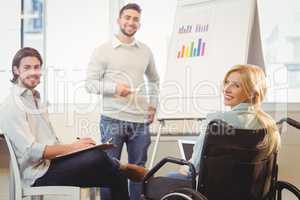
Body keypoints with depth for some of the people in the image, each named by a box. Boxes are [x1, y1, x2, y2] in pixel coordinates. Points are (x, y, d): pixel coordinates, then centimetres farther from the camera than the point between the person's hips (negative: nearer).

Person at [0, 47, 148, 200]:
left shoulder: (35, 99, 19)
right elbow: (32, 151, -19)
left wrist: (74, 146, 1)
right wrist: (72, 147, -15)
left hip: (51, 161, 9)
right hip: (40, 175, -9)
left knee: (116, 176, -7)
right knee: (97, 158, -27)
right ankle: (122, 169, 2)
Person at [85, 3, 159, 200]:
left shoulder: (146, 51, 10)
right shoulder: (103, 50, -2)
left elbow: (154, 80, 24)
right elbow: (90, 83, -5)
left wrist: (153, 104, 13)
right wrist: (114, 87, -18)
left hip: (140, 121, 4)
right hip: (113, 119, -3)